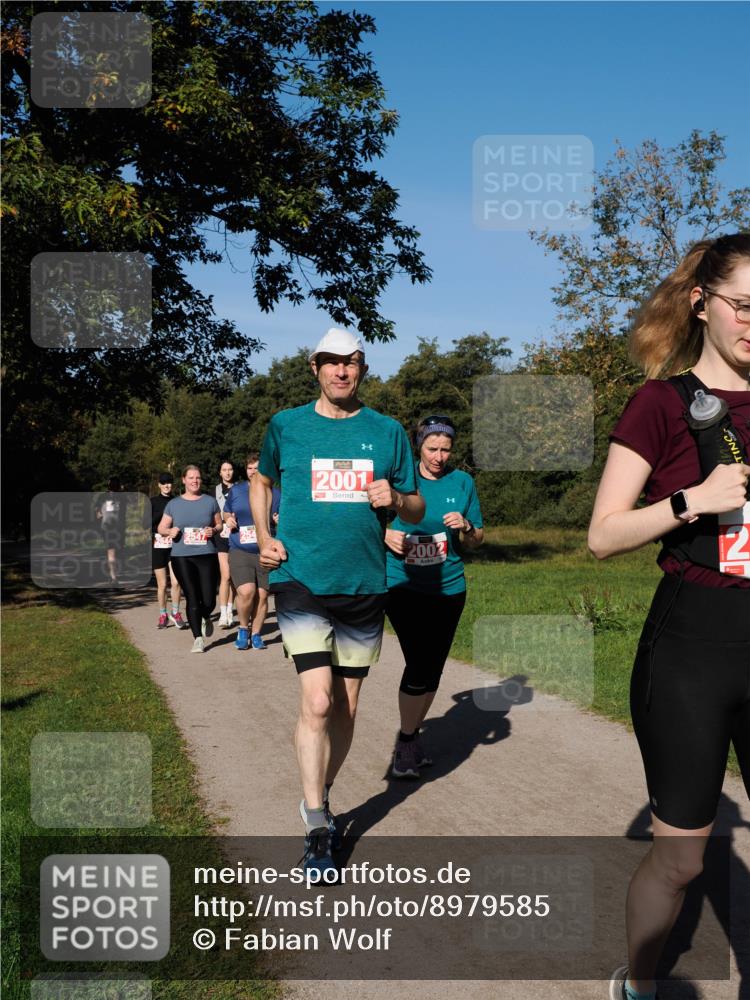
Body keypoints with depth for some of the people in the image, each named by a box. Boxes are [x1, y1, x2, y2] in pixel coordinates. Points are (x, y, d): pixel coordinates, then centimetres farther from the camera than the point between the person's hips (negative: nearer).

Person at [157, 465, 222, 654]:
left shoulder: (210, 501, 10)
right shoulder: (174, 504, 10)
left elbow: (219, 524, 16)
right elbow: (161, 527, 14)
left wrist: (214, 530, -6)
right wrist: (170, 531, -8)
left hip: (206, 555, 0)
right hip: (182, 557, 0)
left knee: (209, 600, -1)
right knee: (192, 598, -4)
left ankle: (205, 618, 34)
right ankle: (198, 638, 6)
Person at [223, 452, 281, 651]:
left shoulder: (275, 493, 7)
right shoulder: (235, 490, 10)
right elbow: (225, 513, 21)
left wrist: (280, 522, -12)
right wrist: (228, 520, -2)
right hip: (239, 551, -1)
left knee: (262, 596, 3)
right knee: (246, 592, -17)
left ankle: (256, 634, 20)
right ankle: (243, 628, 9)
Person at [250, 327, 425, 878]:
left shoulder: (388, 431, 6)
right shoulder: (286, 425, 3)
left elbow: (417, 506, 12)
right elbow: (261, 482, 20)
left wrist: (395, 499, -11)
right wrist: (264, 538, 4)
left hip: (365, 585, 3)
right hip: (302, 581, -2)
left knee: (345, 708, 12)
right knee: (317, 701, -13)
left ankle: (320, 798, 35)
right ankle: (317, 831, 1)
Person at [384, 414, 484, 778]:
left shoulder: (462, 482, 5)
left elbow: (476, 541, 10)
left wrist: (465, 527, -11)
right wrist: (386, 535, -13)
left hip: (447, 588, 3)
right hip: (402, 584, -3)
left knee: (432, 669, 10)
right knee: (419, 663, -14)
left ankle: (411, 735, 30)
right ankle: (407, 740, 5)